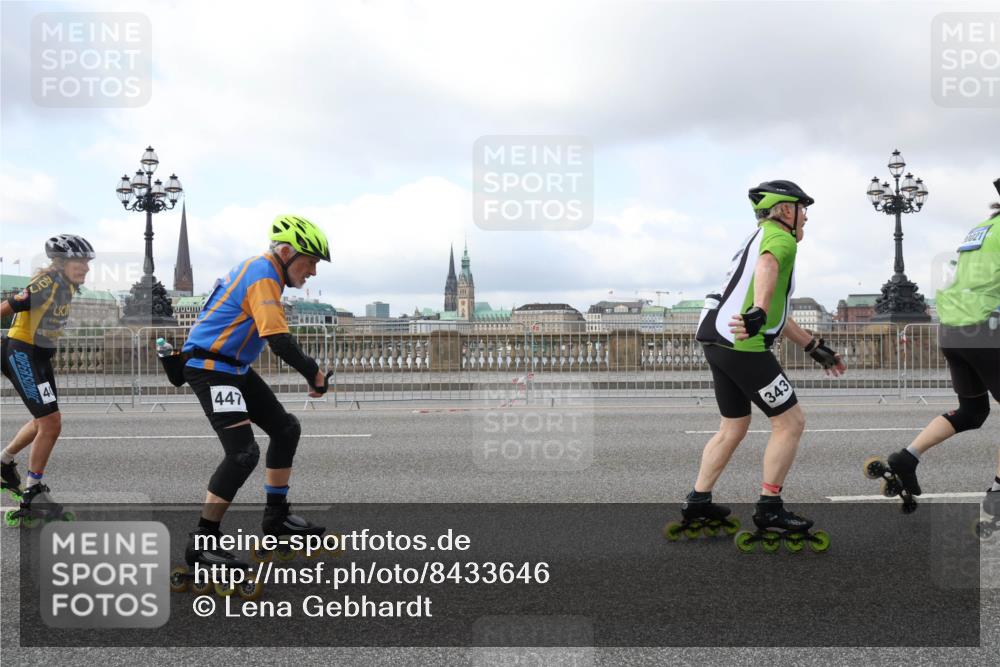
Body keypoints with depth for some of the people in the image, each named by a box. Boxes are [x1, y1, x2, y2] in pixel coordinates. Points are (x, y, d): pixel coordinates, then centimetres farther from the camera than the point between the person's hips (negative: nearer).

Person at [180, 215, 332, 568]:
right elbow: (279, 341, -28)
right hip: (210, 369, -11)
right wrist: (314, 373, -17)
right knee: (244, 453, -19)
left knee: (286, 429, 15)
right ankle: (202, 541, -13)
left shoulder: (260, 270, 13)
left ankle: (276, 515, 25)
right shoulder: (263, 277, -18)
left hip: (235, 368, 11)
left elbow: (273, 336, 21)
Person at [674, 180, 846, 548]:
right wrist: (758, 312, -47)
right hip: (744, 345, -10)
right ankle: (769, 508, 4)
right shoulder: (780, 237, -4)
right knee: (790, 422, -1)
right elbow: (767, 266, -30)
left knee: (733, 428, 20)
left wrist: (816, 347, 28)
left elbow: (778, 315, 28)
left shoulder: (759, 238, 26)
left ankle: (697, 502, 23)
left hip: (718, 342, 10)